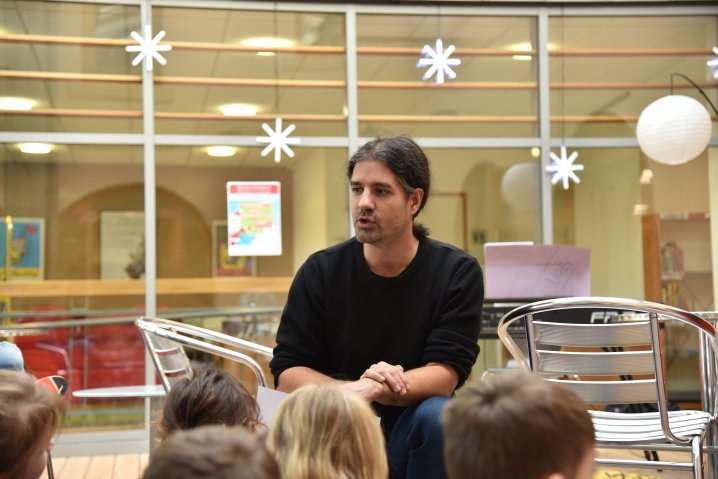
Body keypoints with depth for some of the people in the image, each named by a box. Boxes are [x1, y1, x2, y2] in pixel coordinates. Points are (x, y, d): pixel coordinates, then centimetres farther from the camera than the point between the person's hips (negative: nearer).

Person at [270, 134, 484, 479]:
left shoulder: (457, 272, -4)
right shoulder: (320, 272, -1)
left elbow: (445, 375, -13)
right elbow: (287, 373, -5)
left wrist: (374, 389, -32)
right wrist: (351, 389, -26)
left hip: (416, 438, 0)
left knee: (436, 416, -32)